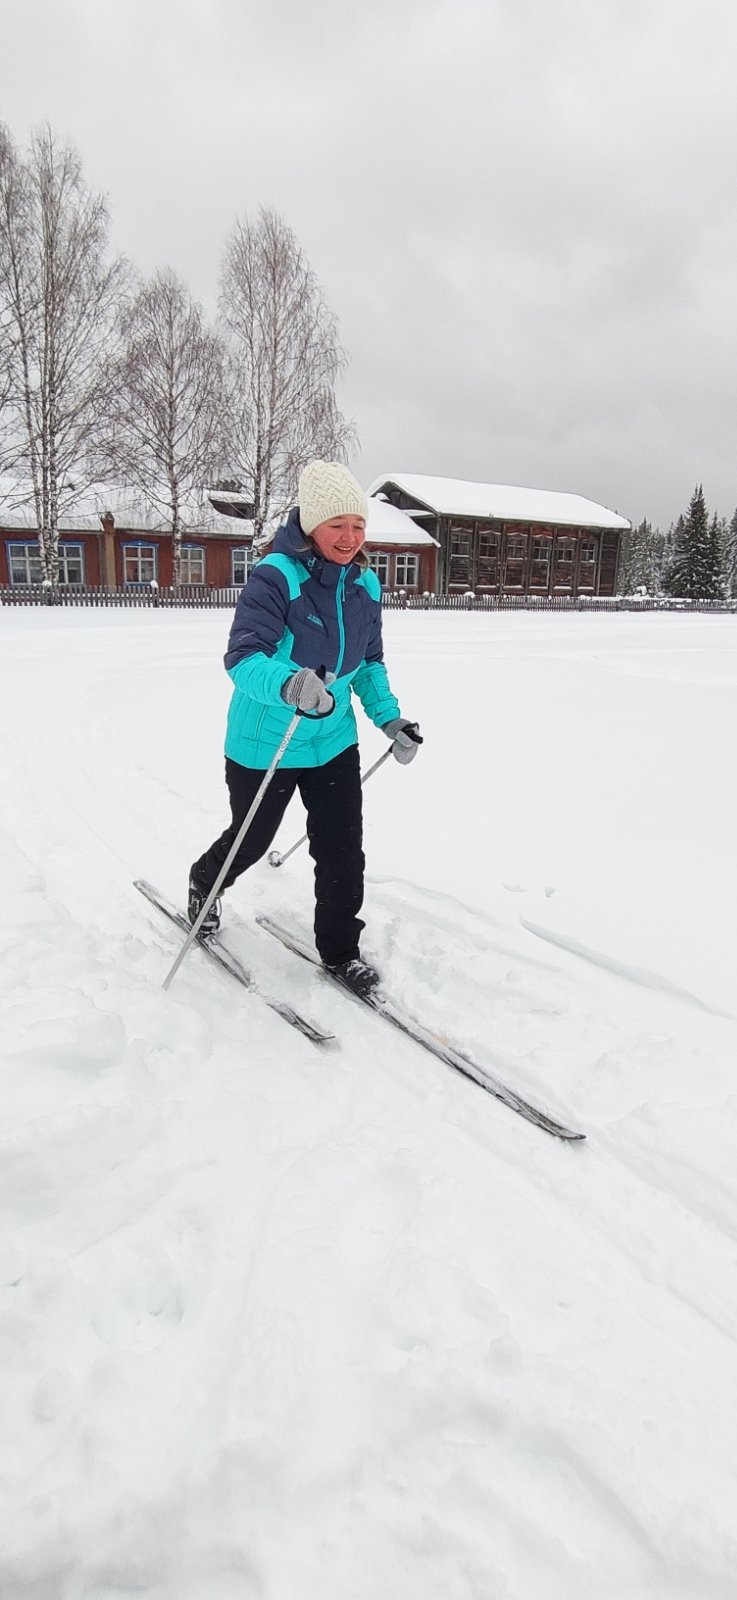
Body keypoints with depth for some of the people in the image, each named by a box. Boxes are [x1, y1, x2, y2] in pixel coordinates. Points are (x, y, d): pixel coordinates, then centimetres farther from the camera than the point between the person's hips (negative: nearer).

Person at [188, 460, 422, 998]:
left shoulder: (366, 584, 0)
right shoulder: (275, 577, -22)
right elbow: (242, 658, -32)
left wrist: (389, 716, 2)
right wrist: (287, 684, -52)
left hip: (335, 740, 5)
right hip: (265, 744, -5)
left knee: (343, 848, 2)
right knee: (251, 840, 15)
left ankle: (340, 950, 21)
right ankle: (204, 884, 49)